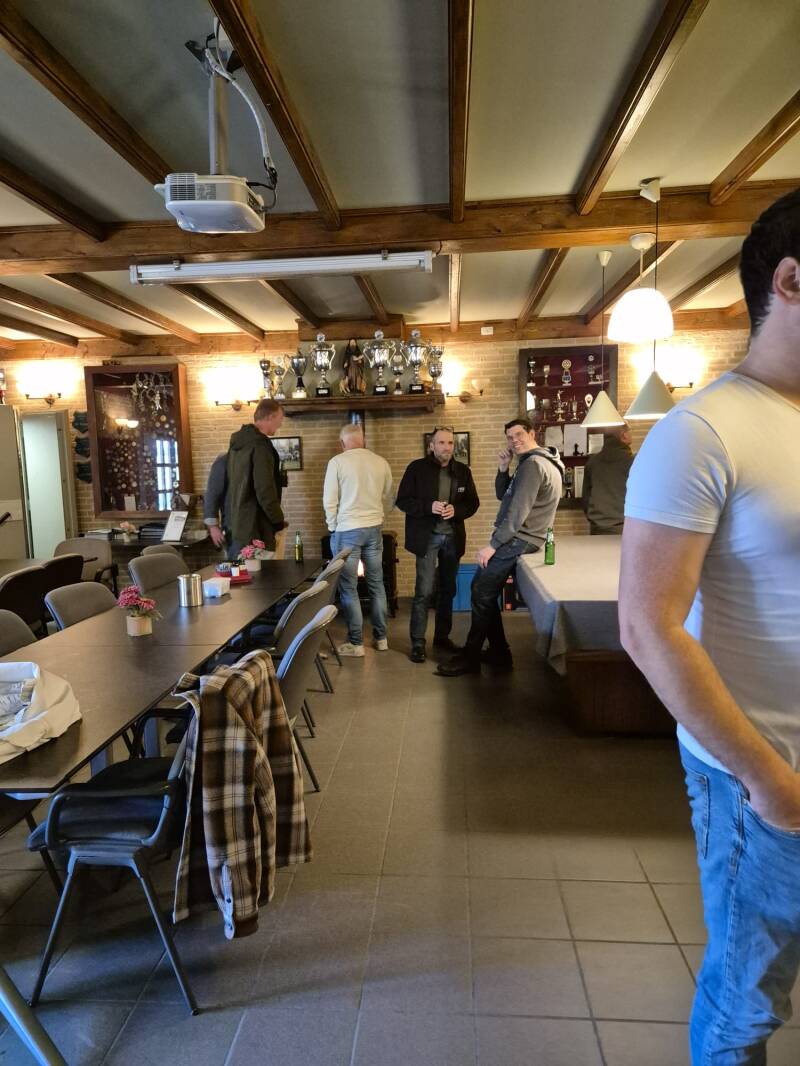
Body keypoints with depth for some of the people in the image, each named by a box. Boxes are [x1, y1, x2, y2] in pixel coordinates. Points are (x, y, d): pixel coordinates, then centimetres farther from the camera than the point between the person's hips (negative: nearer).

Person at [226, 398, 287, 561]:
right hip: (258, 528, -10)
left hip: (238, 524, 10)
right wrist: (279, 522, -10)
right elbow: (265, 491, -21)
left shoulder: (238, 443, 13)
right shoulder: (260, 445, -17)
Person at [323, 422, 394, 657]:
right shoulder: (380, 462, 0)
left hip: (347, 531, -4)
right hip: (375, 529, 4)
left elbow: (330, 501, -7)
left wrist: (333, 527, 8)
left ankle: (356, 643, 10)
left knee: (348, 588, 5)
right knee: (376, 584, 14)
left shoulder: (337, 462, -9)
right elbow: (389, 499, 7)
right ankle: (381, 637, 23)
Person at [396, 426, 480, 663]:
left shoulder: (463, 471, 6)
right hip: (427, 537, -4)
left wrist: (456, 510, -14)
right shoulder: (417, 468, -5)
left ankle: (442, 636, 27)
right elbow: (402, 500, -6)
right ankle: (418, 643, 3)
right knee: (424, 592, -6)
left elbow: (473, 503, 7)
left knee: (448, 589, 13)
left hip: (453, 537, 4)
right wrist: (429, 507, -21)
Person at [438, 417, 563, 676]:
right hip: (518, 538, 10)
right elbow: (503, 496, 21)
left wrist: (492, 545, -19)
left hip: (518, 540, -10)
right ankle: (499, 654, 19)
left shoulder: (533, 464, -15)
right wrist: (503, 469, 4)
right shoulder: (532, 462, 18)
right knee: (483, 591, 13)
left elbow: (517, 512, -22)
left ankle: (470, 658, 3)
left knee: (482, 593, -6)